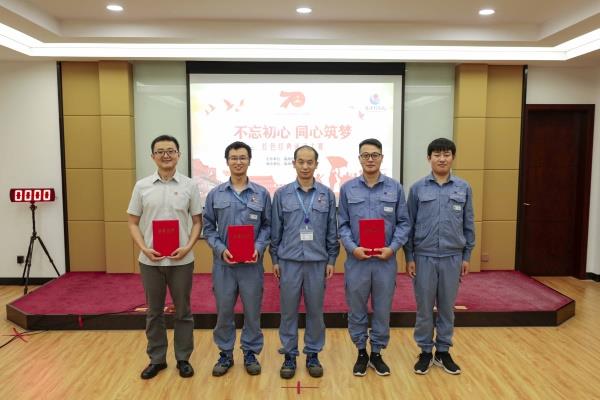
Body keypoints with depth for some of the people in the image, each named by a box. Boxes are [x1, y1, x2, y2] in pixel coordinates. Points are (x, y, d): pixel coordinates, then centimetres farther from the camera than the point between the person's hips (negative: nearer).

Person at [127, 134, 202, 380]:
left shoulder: (189, 185, -1)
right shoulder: (142, 186, 2)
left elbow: (197, 221, 2)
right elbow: (133, 223, 4)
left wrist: (188, 246, -13)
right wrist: (144, 248, -11)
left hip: (181, 260, -1)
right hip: (150, 261, 1)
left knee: (183, 311, 10)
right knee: (154, 311, 13)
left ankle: (183, 359, 25)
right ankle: (156, 359, 29)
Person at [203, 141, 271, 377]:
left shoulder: (262, 194, 1)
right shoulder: (215, 194, 3)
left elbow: (267, 226, 4)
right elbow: (208, 228, 4)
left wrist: (259, 248, -12)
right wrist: (220, 249, -11)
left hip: (252, 263, 0)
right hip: (223, 263, 1)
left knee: (252, 310, 9)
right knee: (224, 310, 10)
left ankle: (251, 353, 26)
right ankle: (225, 353, 27)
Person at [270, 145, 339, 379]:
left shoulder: (327, 194, 2)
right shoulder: (282, 194, 1)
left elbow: (332, 231, 4)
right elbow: (275, 230, 4)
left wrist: (332, 260, 2)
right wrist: (275, 259, 3)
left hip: (317, 261, 1)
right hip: (289, 261, 0)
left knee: (315, 311, 9)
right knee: (288, 311, 7)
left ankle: (313, 354, 24)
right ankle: (289, 355, 21)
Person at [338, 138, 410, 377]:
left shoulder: (395, 188, 3)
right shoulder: (348, 189, 2)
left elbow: (403, 223, 3)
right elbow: (342, 224, 1)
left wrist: (393, 247, -11)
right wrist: (353, 248, -13)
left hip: (386, 260, 1)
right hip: (357, 260, 0)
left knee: (382, 310, 11)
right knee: (357, 310, 10)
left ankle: (377, 353, 28)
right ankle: (361, 352, 28)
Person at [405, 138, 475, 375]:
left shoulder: (463, 188, 3)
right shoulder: (418, 188, -1)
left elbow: (468, 225, 7)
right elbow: (409, 224, 1)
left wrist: (467, 256, 5)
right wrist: (409, 257, -2)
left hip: (452, 257, 1)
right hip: (424, 257, -1)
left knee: (447, 307, 12)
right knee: (424, 308, 8)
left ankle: (443, 352, 27)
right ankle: (425, 351, 23)